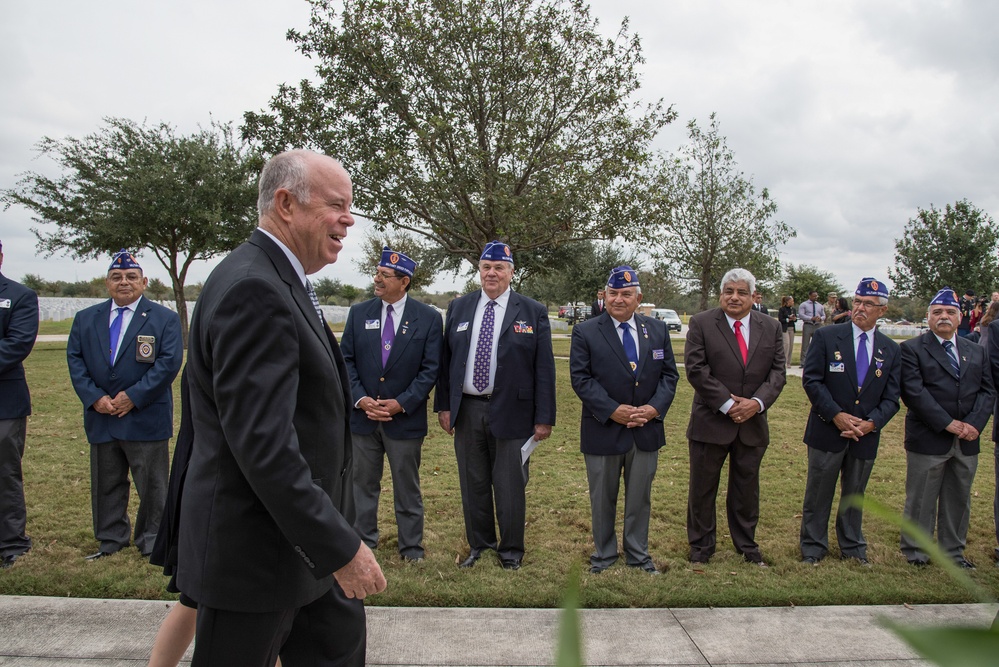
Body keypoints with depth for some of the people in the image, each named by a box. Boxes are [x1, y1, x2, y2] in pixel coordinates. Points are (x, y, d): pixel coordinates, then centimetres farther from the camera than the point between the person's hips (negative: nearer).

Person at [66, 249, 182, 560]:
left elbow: (169, 362, -10)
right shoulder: (86, 318, 11)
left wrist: (134, 396, -16)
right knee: (105, 485, 13)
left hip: (146, 417, -3)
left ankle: (152, 543, 18)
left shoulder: (164, 318, -1)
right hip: (101, 418, 4)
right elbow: (75, 359, 5)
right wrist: (94, 397, -10)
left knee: (152, 486, 4)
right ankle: (111, 540, 27)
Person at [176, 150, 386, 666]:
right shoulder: (253, 291, -23)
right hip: (255, 553, -10)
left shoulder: (282, 284, 10)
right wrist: (340, 547, -23)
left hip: (303, 539, 10)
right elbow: (262, 444, -29)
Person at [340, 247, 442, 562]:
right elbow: (346, 360, 3)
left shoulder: (428, 318, -5)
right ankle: (363, 543, 27)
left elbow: (430, 369, -6)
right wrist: (360, 399, -10)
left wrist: (402, 403, -14)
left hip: (405, 417, -2)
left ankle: (411, 548, 24)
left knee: (407, 488, 10)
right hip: (362, 415, 3)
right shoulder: (359, 313, 3)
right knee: (363, 484, 13)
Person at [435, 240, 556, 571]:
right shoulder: (458, 308, 7)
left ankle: (511, 550, 26)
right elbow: (446, 360, 9)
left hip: (511, 413, -3)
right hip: (466, 410, 3)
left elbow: (544, 368, -4)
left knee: (510, 486, 7)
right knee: (473, 484, 14)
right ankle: (479, 545, 32)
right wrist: (444, 405, 4)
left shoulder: (533, 312, -3)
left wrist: (544, 417, -7)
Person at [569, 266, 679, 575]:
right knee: (603, 499, 12)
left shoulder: (657, 330, 5)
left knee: (640, 497, 15)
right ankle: (604, 553, 31)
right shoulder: (585, 333, -5)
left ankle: (638, 554, 33)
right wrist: (613, 410, -19)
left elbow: (669, 374, 4)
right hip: (603, 431, -2)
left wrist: (654, 407, -12)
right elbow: (580, 378, -11)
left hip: (646, 430, 3)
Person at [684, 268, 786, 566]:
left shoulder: (771, 327, 5)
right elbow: (696, 369, -13)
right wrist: (727, 404, -17)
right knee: (702, 488, 8)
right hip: (711, 421, -3)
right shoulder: (701, 323, -6)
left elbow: (777, 371, 2)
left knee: (747, 487, 16)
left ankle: (747, 545, 33)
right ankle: (701, 545, 24)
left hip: (753, 423, 3)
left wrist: (757, 402, -14)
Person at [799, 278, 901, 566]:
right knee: (818, 494, 7)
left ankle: (853, 547, 33)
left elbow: (891, 398, 3)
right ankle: (813, 547, 21)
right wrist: (836, 415, -17)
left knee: (854, 495, 17)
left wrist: (871, 423, -13)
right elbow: (811, 380, -10)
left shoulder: (890, 350, 4)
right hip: (827, 431, -3)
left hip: (866, 435, 3)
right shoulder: (826, 336, -6)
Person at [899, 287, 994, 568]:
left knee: (959, 499, 14)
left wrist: (974, 423, -10)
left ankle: (953, 551, 28)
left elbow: (987, 391, 6)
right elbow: (914, 392, -13)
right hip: (928, 439, -5)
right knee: (921, 500, 5)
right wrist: (948, 424, -18)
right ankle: (914, 551, 19)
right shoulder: (912, 349, -4)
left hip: (967, 441, 5)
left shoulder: (976, 351, 14)